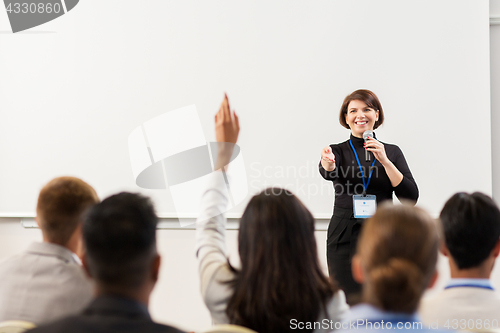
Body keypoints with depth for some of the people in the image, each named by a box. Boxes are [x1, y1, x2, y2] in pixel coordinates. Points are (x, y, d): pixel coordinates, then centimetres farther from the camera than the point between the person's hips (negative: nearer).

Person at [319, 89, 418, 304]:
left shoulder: (392, 152, 10)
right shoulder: (338, 151, 7)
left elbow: (410, 197, -1)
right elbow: (328, 172, -17)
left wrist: (385, 161, -11)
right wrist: (327, 162, -41)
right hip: (345, 240, -1)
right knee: (347, 305, -8)